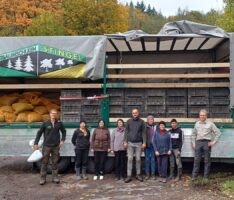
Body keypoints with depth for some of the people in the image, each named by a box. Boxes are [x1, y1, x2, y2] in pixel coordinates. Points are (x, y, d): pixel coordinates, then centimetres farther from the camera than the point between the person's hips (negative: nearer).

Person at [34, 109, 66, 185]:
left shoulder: (59, 123, 1)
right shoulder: (45, 123, -4)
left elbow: (64, 131, 14)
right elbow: (39, 133, 1)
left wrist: (62, 140, 3)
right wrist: (36, 143, -2)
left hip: (56, 146, 2)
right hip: (47, 146, -1)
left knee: (55, 162, 8)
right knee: (44, 162, 2)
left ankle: (55, 177, 17)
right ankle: (43, 178, 10)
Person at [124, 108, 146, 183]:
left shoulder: (141, 122, 3)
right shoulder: (129, 121, 6)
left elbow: (144, 133, 1)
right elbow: (126, 132, 5)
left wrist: (144, 143, -5)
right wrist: (125, 142, -1)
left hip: (138, 143, 0)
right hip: (130, 143, 1)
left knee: (138, 159, 5)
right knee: (130, 159, -1)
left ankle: (138, 174, 17)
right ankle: (129, 175, 2)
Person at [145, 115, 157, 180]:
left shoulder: (156, 127, 3)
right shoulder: (145, 127, 4)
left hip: (153, 145, 0)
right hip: (147, 145, 0)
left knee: (153, 160, 4)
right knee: (147, 159, 4)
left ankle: (153, 174, 11)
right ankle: (147, 174, 12)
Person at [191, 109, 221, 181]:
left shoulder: (210, 124, 2)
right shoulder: (197, 124, 13)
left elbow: (218, 133, 2)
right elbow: (193, 134, 22)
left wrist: (213, 142, -3)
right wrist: (193, 143, 12)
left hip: (207, 143, -2)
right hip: (198, 143, 3)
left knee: (207, 161, 1)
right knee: (196, 160, 0)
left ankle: (206, 177, 8)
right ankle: (194, 176, 3)